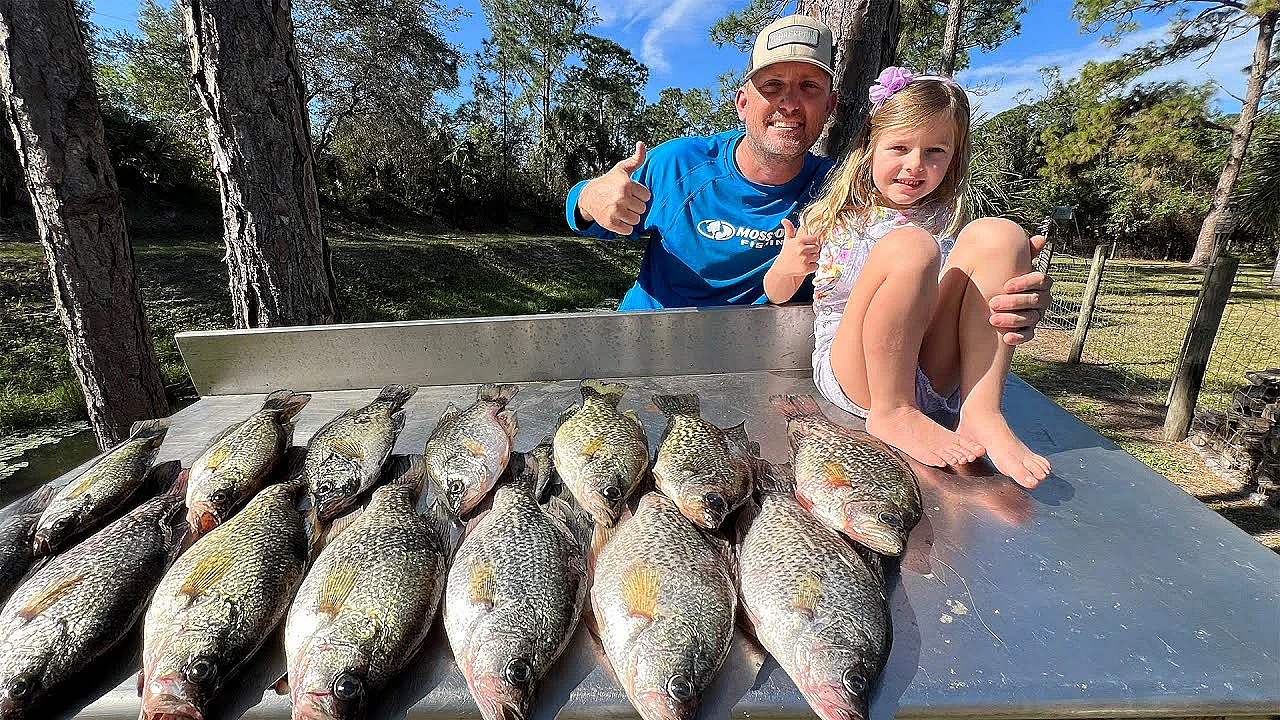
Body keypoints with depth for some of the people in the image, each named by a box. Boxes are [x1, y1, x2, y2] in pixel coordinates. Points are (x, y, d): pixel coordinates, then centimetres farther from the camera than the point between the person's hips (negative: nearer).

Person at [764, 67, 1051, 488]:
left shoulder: (946, 221, 15)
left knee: (996, 234, -11)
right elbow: (776, 295, 11)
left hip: (934, 376, 4)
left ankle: (981, 410, -17)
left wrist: (1019, 274, -2)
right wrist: (787, 265, -11)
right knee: (908, 245, -26)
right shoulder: (831, 216, 8)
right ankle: (892, 413, -15)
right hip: (851, 373, -3)